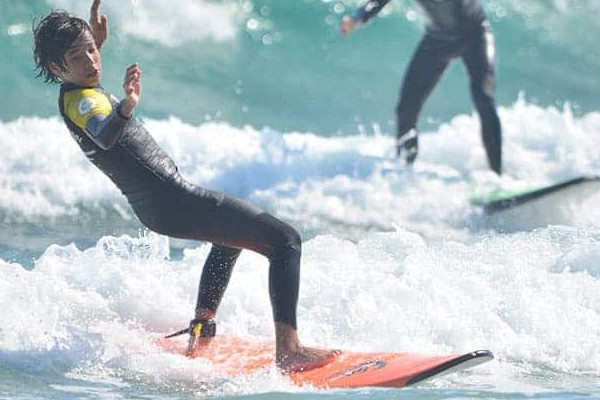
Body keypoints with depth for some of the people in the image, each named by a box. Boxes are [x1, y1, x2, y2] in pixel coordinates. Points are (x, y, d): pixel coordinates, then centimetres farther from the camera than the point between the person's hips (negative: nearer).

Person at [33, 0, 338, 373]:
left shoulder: (76, 92, 9)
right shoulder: (80, 100, -20)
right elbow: (103, 135, -45)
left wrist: (96, 41, 33)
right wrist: (127, 106, -63)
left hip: (157, 205, 11)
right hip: (174, 201, -11)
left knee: (233, 235, 41)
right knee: (284, 240, -14)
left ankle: (202, 328, 41)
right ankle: (288, 350, -26)